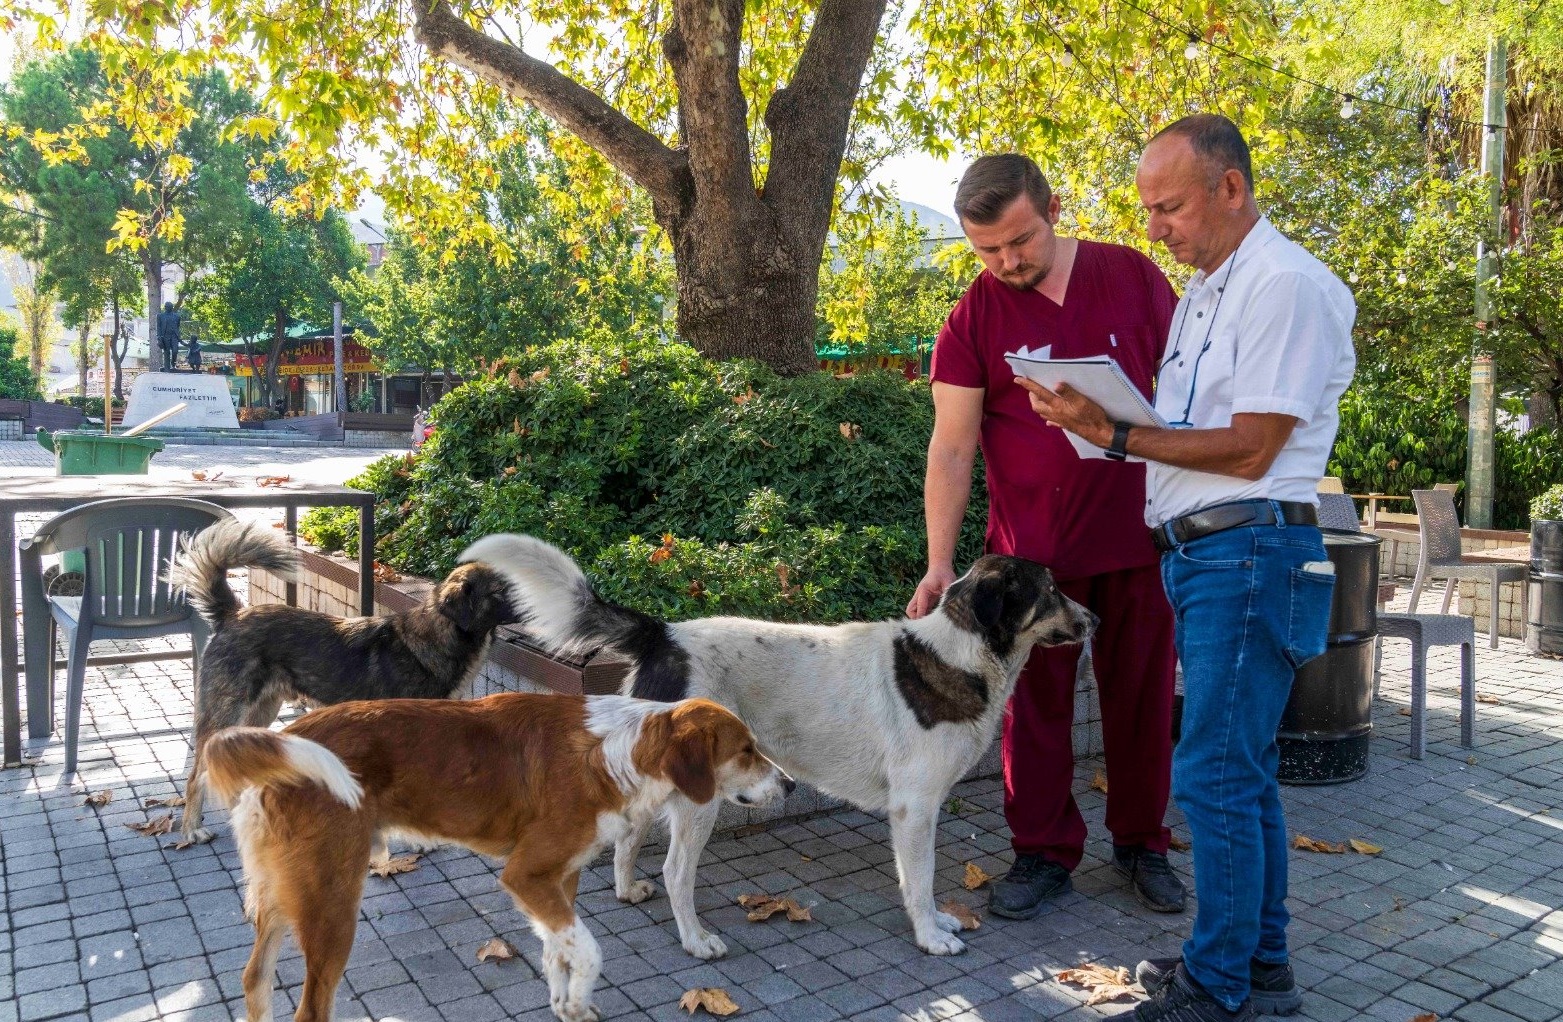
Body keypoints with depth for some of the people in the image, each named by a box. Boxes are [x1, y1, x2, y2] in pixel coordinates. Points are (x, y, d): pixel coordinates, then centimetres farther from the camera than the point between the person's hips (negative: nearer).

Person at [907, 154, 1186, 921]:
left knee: (1142, 696, 12)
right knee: (1035, 704, 8)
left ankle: (1140, 842, 31)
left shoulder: (1132, 276, 0)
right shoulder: (974, 318, -4)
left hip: (1138, 534, 1)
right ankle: (1043, 852, 25)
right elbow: (951, 447, -7)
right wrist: (939, 562, -13)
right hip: (1032, 547, -1)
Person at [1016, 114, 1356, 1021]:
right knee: (1244, 769, 15)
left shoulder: (1288, 285, -11)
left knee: (1215, 771, -6)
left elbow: (1250, 448, -17)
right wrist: (1108, 425, -1)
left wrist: (1119, 436, -18)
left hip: (1250, 553, -9)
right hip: (1199, 554, 10)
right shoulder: (1204, 293, 19)